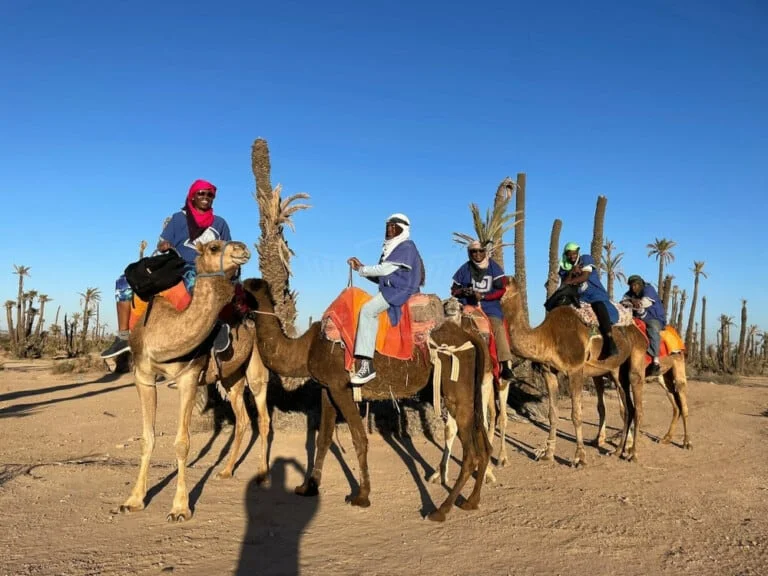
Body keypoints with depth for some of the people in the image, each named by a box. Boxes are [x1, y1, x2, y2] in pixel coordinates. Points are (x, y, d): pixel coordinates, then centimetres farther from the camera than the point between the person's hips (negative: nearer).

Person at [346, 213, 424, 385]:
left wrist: (361, 269, -2)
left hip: (401, 291, -10)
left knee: (367, 310, -27)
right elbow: (381, 277, 18)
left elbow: (384, 270, -15)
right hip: (390, 291, 10)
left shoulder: (406, 247, -7)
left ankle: (366, 365, -35)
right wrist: (361, 267, 8)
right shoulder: (391, 248, 21)